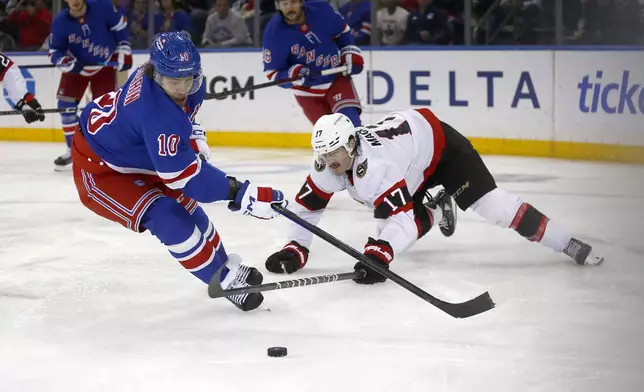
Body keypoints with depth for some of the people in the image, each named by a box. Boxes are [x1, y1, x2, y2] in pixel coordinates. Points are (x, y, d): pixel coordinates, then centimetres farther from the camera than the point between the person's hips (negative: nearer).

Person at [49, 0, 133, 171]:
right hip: (77, 67, 2)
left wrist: (123, 51, -6)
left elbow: (120, 26, -6)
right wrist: (68, 62, -31)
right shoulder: (60, 22, -19)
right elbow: (54, 51, -12)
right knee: (66, 104, -5)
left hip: (105, 65, -2)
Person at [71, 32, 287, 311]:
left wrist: (194, 138, 7)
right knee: (167, 218, -22)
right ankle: (224, 281, -8)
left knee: (187, 208, 14)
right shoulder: (156, 114, -40)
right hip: (98, 167, -9)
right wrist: (239, 193, -42)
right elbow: (183, 173, -39)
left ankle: (227, 266, 35)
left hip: (130, 151, 9)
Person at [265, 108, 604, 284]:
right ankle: (437, 211, 31)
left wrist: (378, 255, -59)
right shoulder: (327, 165, -20)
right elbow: (306, 206, -8)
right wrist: (295, 249, -17)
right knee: (391, 232, -2)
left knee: (489, 203, -20)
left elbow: (400, 219, -46)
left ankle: (568, 245, -14)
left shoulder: (376, 166, -40)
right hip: (413, 174, 8)